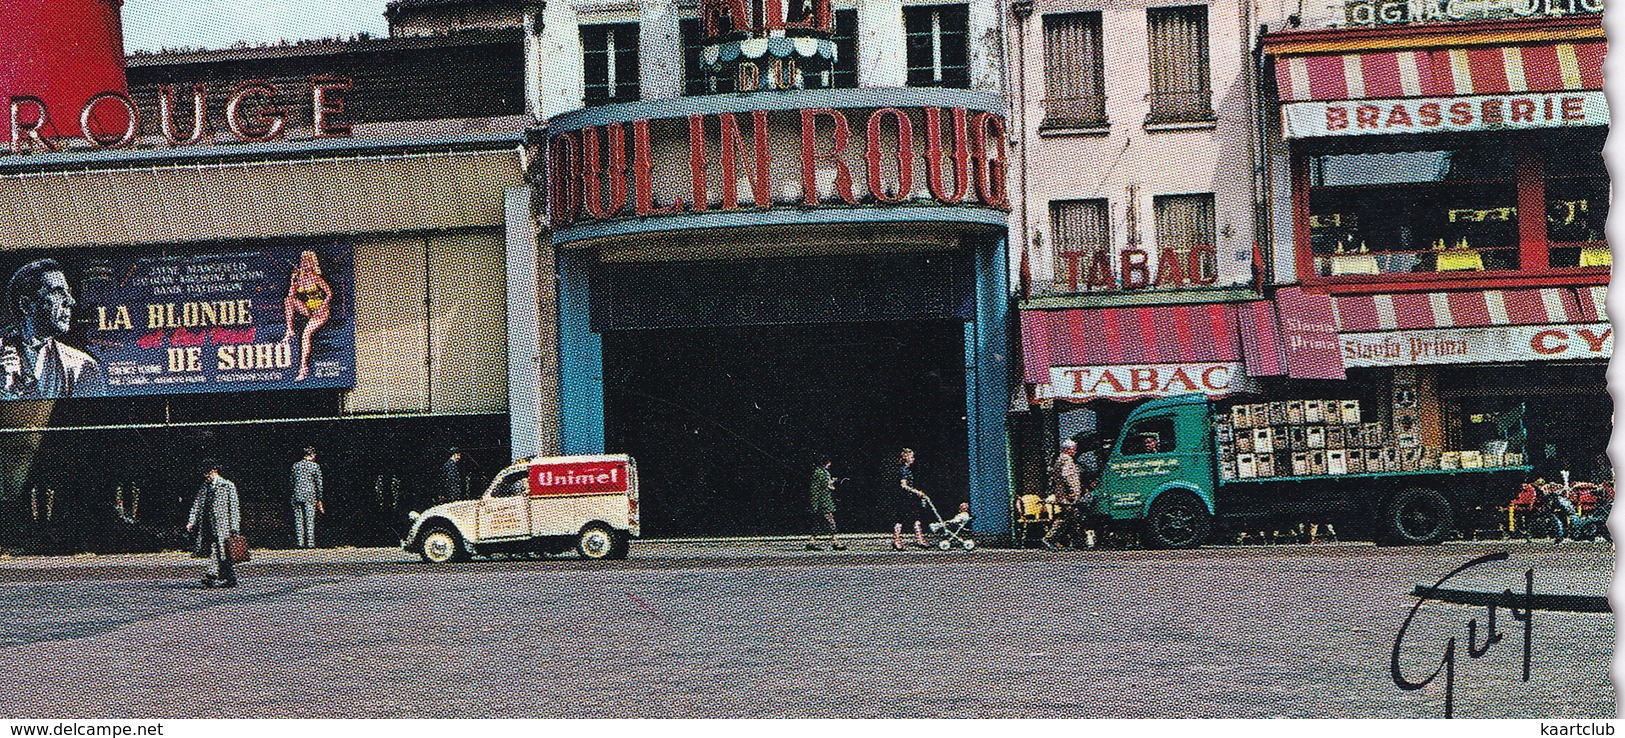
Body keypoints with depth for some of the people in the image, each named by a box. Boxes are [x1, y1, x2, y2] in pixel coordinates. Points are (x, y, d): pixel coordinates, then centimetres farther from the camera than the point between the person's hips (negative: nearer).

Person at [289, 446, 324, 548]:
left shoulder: (295, 465, 8)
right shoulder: (315, 466, -1)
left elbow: (290, 482, 10)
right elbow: (319, 483, -1)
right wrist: (319, 499, 4)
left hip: (297, 496, 3)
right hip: (310, 497, -3)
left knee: (298, 520, 5)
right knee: (310, 520, 0)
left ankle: (299, 542, 2)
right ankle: (310, 543, -3)